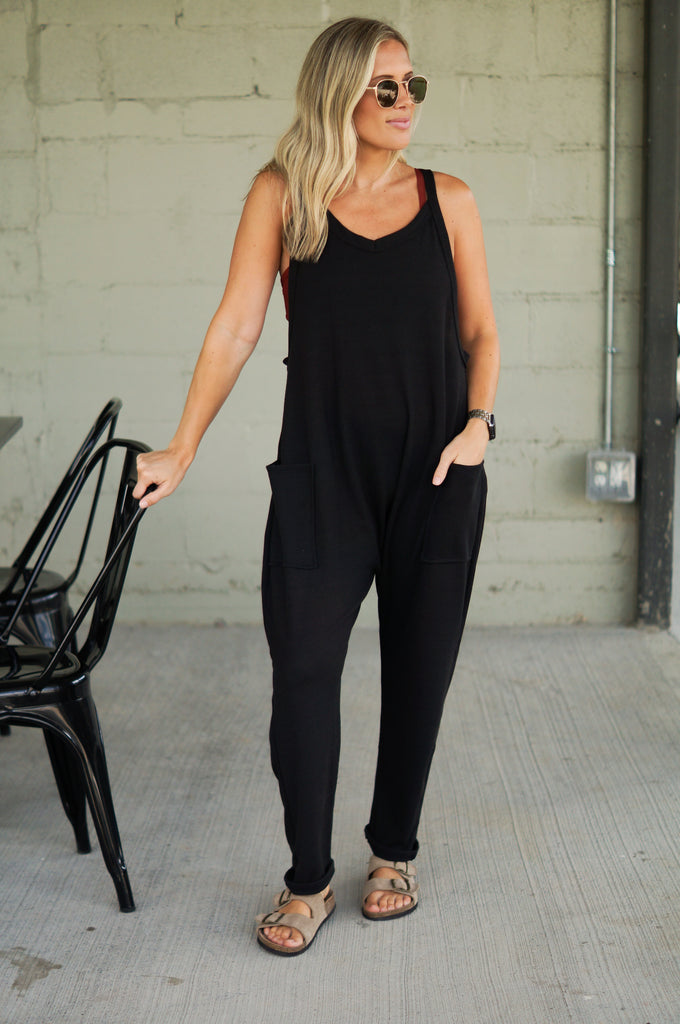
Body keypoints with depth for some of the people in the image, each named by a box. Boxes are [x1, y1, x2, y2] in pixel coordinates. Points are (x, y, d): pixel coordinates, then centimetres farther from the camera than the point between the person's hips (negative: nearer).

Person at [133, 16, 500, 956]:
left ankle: (394, 852, 28)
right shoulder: (283, 194, 3)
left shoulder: (448, 200, 7)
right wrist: (181, 449, -4)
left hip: (436, 468, 2)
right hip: (322, 466, -1)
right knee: (303, 667, -5)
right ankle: (309, 881, 11)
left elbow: (480, 331, 11)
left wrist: (479, 421, -6)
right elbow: (236, 328, 0)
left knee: (418, 667, 8)